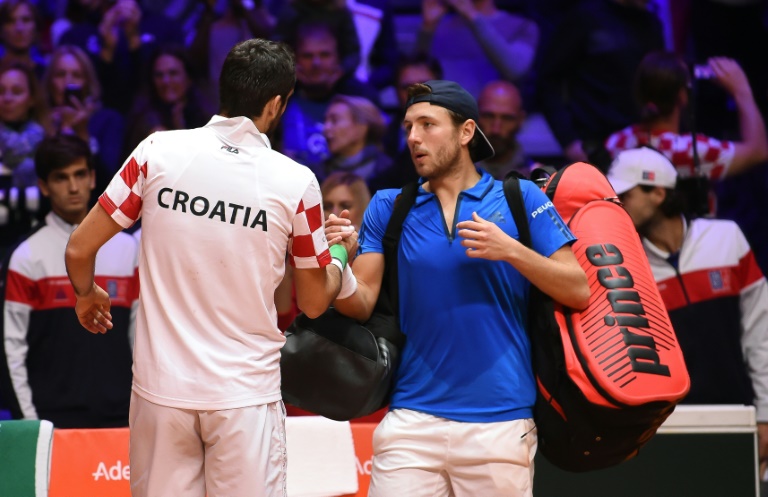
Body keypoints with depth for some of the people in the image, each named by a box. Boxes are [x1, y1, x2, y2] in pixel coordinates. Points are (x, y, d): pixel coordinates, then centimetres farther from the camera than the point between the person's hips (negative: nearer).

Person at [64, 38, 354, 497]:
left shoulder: (158, 152, -4)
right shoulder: (296, 182, -5)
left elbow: (80, 249, 1)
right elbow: (315, 302, 6)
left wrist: (87, 294, 23)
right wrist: (340, 253, 27)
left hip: (161, 388, 2)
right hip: (246, 395, -1)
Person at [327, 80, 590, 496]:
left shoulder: (520, 199, 4)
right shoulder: (389, 208, 9)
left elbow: (578, 292, -1)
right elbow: (361, 305, 3)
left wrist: (511, 251, -14)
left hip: (501, 425, -1)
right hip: (413, 420, 1)